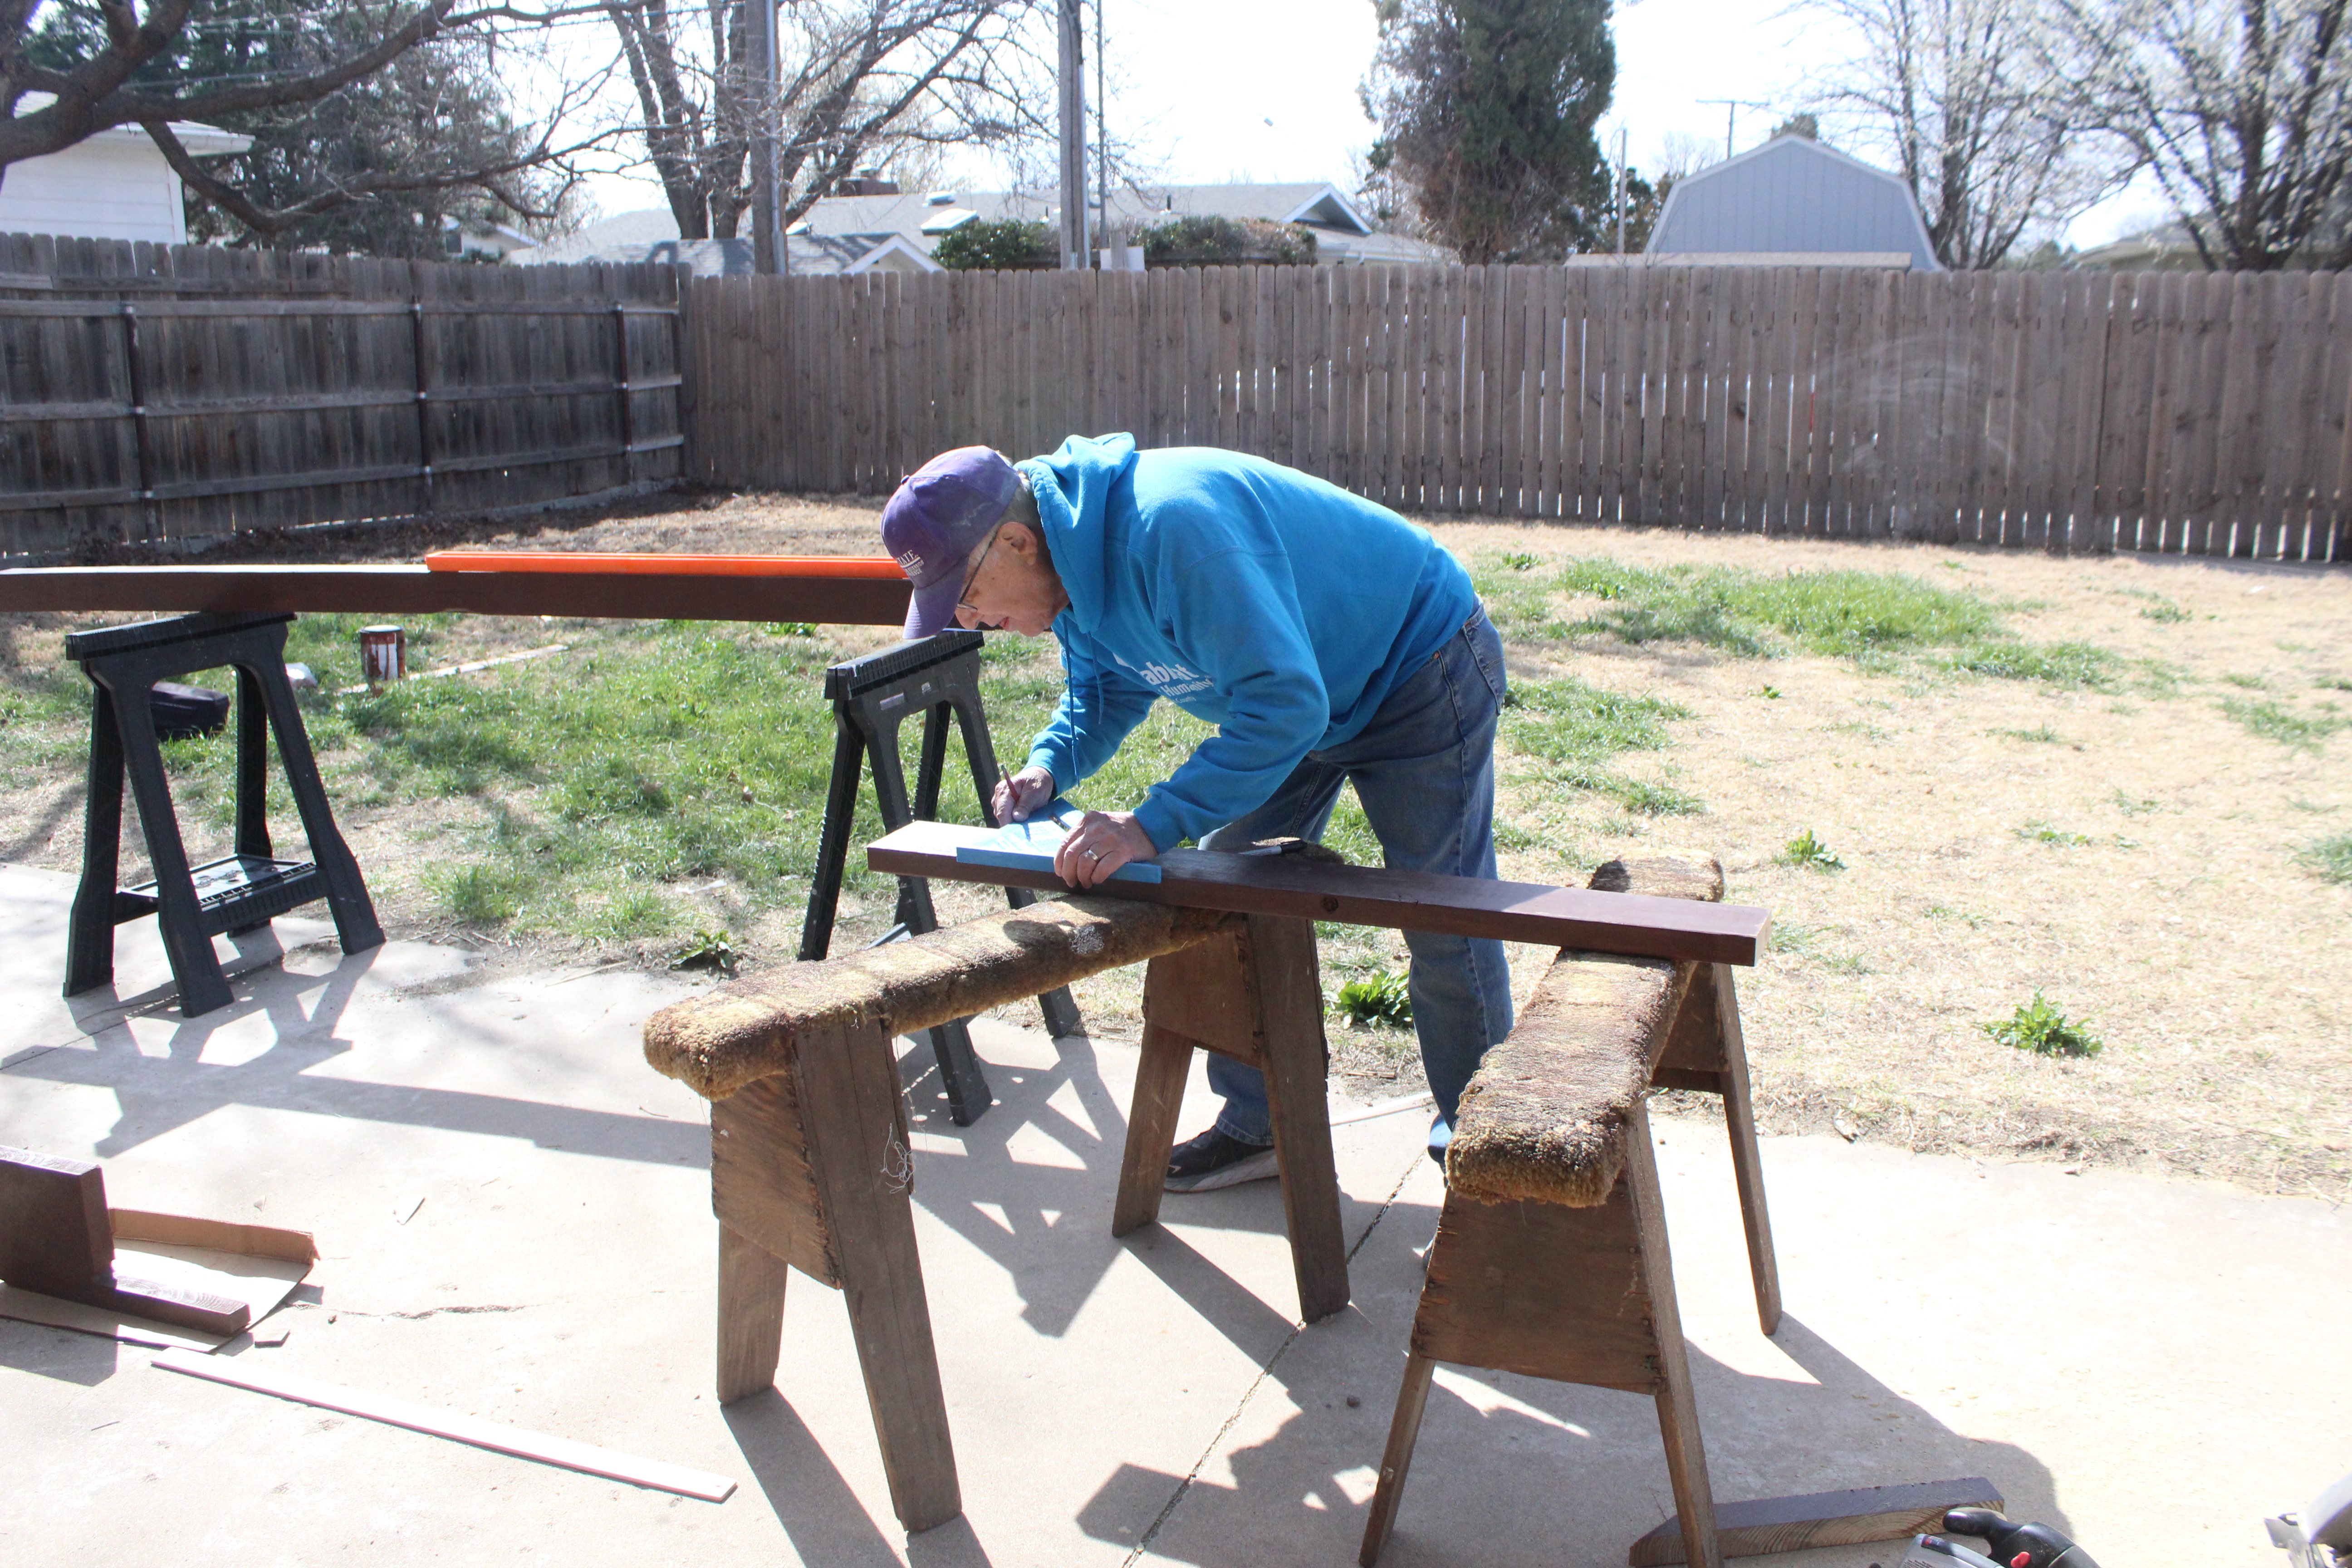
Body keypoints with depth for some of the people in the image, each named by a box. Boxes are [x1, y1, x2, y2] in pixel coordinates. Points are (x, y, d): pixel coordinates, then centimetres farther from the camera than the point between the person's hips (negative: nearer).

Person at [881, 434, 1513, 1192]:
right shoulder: (1074, 566, -8)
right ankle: (1259, 1125, 20)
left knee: (1443, 928, -1)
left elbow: (1285, 703, -41)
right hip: (1308, 690, 9)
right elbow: (1105, 689, 11)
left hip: (1422, 667, -9)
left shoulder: (1167, 526, -39)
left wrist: (1154, 825, -42)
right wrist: (1050, 764, -9)